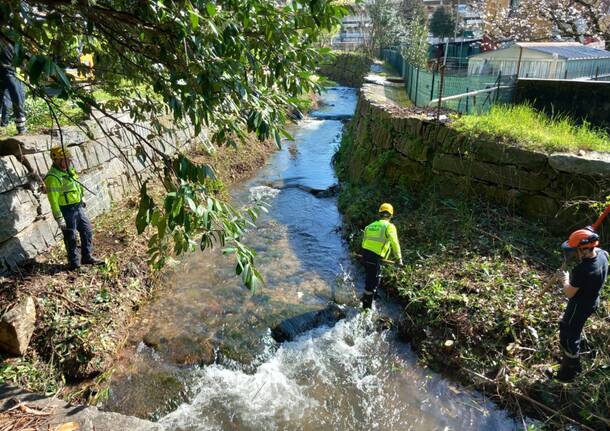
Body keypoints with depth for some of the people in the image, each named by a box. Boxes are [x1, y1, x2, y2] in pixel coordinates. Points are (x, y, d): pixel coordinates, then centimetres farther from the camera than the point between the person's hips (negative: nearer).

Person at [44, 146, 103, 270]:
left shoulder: (68, 170, 5)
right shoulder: (53, 177, -22)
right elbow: (53, 201, -22)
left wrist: (81, 202, 23)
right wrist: (59, 219, -21)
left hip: (78, 208, 8)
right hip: (67, 211, -8)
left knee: (87, 232, 16)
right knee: (71, 238, 5)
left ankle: (87, 257, 30)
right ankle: (74, 263, 20)